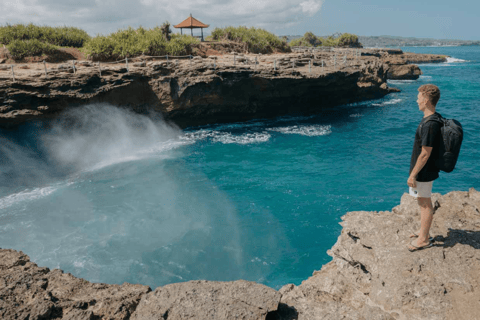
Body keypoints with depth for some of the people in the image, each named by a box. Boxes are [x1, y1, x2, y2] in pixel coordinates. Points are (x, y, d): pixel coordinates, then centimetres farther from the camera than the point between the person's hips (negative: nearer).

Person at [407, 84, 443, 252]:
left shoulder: (429, 125, -27)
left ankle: (423, 239, 17)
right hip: (426, 170, 10)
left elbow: (425, 154, -25)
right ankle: (423, 232, 37)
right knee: (424, 202, 21)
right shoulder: (435, 118, 5)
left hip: (424, 172, -10)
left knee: (425, 203, 3)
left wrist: (413, 175, -18)